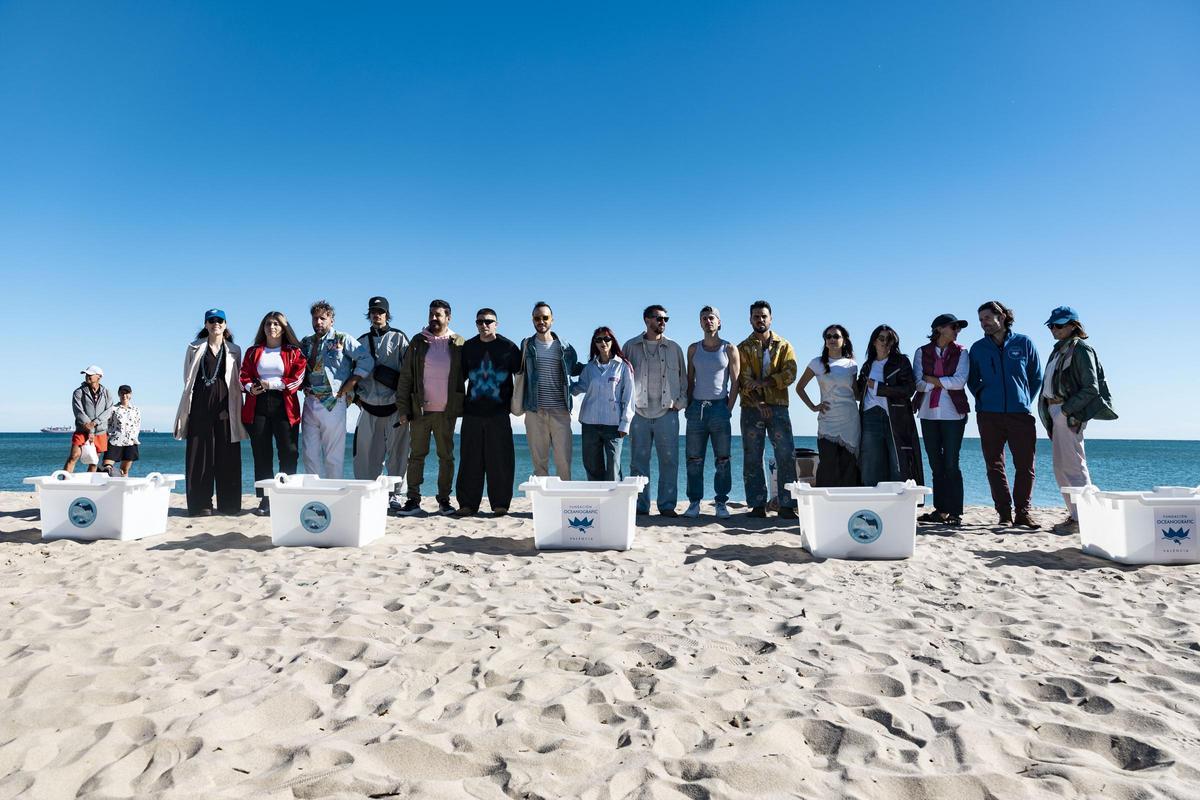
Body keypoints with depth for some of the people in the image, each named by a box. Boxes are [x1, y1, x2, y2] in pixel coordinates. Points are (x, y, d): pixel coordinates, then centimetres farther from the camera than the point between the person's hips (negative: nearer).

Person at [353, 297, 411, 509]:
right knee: (366, 453, 3)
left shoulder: (398, 338, 5)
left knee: (397, 452, 0)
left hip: (394, 405, -3)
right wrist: (356, 394, 8)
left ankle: (396, 495, 8)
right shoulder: (361, 341, 16)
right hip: (369, 405, 3)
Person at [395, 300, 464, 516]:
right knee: (416, 455, 3)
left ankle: (444, 500, 13)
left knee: (446, 456, 5)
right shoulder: (418, 342, 6)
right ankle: (413, 500, 8)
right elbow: (405, 377, 5)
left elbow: (466, 374, 6)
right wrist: (402, 409, -2)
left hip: (446, 411, 0)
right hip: (420, 409, 1)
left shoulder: (458, 344, 4)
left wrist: (460, 406, -3)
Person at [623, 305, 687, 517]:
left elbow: (683, 377, 16)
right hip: (639, 412, 0)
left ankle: (667, 505, 7)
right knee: (638, 461, 2)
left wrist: (680, 402, 4)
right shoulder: (631, 346, 9)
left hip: (667, 413, 1)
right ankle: (640, 505, 10)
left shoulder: (674, 348, 12)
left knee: (669, 461, -1)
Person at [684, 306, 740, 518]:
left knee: (722, 459, 0)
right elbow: (689, 380, 12)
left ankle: (721, 503, 7)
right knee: (694, 459, 2)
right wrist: (688, 406, 3)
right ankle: (694, 503, 8)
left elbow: (735, 383, 2)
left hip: (719, 407, -2)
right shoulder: (693, 348, 11)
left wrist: (728, 409, -5)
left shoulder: (729, 349, 4)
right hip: (696, 407, 2)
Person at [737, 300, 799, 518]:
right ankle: (757, 505, 7)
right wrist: (757, 402, -17)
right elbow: (743, 379, -4)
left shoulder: (784, 346, 12)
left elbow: (790, 374, -3)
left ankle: (787, 505, 0)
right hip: (751, 408, 0)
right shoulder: (743, 348, 10)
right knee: (752, 459, 1)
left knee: (787, 456, -5)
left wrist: (764, 383, -15)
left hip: (778, 407, 0)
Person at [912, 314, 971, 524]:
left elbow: (959, 381, -10)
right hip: (928, 413, 2)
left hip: (953, 414, -2)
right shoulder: (922, 352, 7)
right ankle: (940, 511, 15)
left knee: (951, 464, -4)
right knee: (936, 465, 8)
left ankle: (955, 512, 1)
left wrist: (931, 379, -7)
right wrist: (944, 382, -9)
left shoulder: (961, 352, 5)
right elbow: (919, 383, -3)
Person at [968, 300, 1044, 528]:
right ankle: (1004, 513, 8)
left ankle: (1022, 511, 8)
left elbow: (1036, 377, 12)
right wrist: (983, 399, 7)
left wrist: (1026, 401, 7)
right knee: (994, 466, 1)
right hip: (989, 415, 1)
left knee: (1025, 465, -2)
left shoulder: (1023, 343, 5)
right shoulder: (978, 348, 8)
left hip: (1020, 414, -1)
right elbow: (972, 380, 18)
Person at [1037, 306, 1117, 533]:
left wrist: (1066, 410, -17)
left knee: (1072, 466, -10)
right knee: (1060, 467, 11)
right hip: (1056, 412, 10)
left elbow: (1091, 388, -14)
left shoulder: (1080, 349, -7)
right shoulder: (1059, 350, 19)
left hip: (1070, 413, -9)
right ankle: (1075, 514, 19)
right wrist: (1049, 412, 10)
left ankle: (1081, 518, -7)